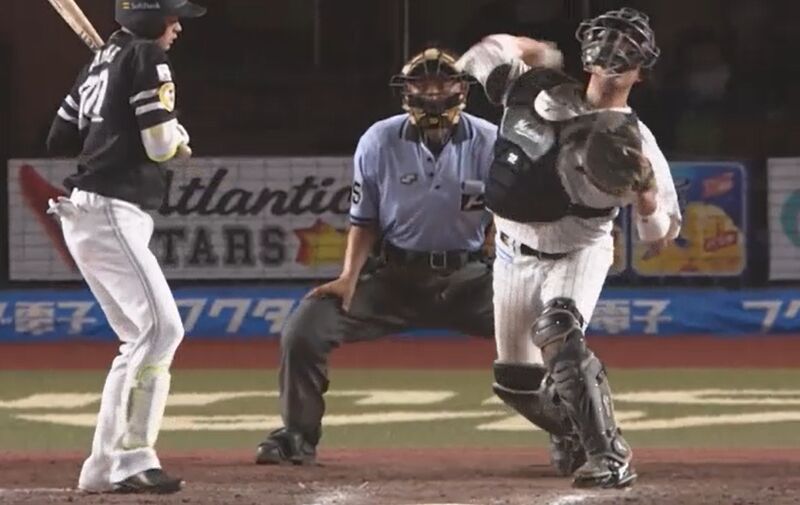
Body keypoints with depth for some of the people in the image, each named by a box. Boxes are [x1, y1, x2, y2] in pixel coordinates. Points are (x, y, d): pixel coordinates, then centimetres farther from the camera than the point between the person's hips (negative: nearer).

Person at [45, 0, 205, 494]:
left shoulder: (100, 61, 18)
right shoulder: (147, 57, -8)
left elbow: (59, 140, 21)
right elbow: (161, 146, -14)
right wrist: (178, 135, 6)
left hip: (83, 214, 10)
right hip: (112, 215, -10)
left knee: (142, 337, 13)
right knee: (161, 327, -16)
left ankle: (105, 465, 10)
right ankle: (133, 456, -23)